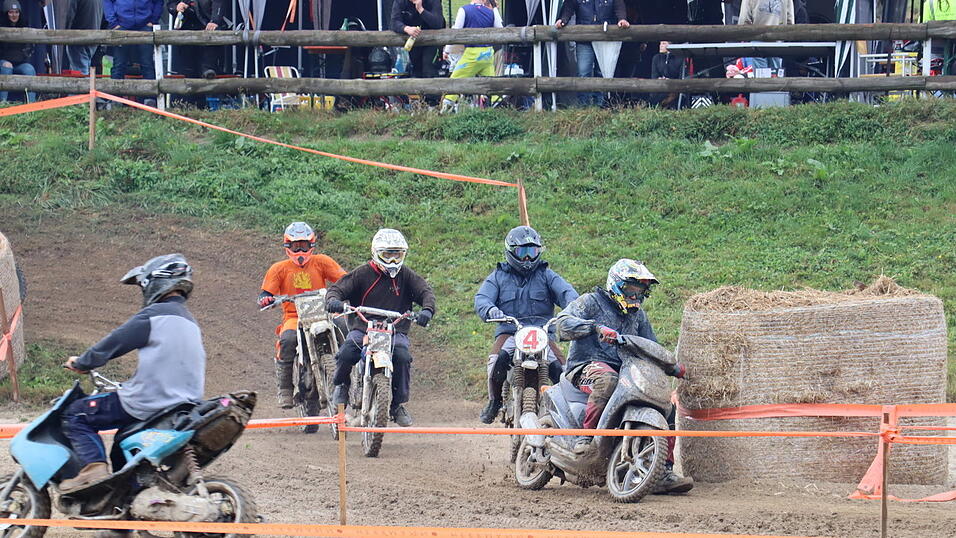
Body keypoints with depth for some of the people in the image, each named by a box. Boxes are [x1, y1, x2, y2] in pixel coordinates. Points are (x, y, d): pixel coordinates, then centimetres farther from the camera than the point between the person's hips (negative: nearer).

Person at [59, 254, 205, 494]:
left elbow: (113, 343, -8)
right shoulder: (190, 322, 18)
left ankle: (94, 467, -21)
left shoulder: (153, 315, -10)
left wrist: (81, 363, 7)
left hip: (149, 402, -9)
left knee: (75, 415, -3)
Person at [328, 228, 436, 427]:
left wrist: (427, 309, -23)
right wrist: (333, 300, -25)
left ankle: (398, 405, -13)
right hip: (362, 328, -1)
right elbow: (338, 288, 0)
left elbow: (425, 291, 0)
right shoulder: (362, 274, 5)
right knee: (346, 354, -28)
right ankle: (341, 385, 9)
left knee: (402, 356, -30)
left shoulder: (406, 276, 9)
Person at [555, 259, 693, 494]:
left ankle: (663, 473, -8)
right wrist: (596, 327, -31)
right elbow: (564, 322, -14)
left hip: (626, 370, 7)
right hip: (586, 366, -7)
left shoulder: (638, 315, 25)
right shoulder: (591, 302, 3)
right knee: (607, 379, -44)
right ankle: (586, 435, -39)